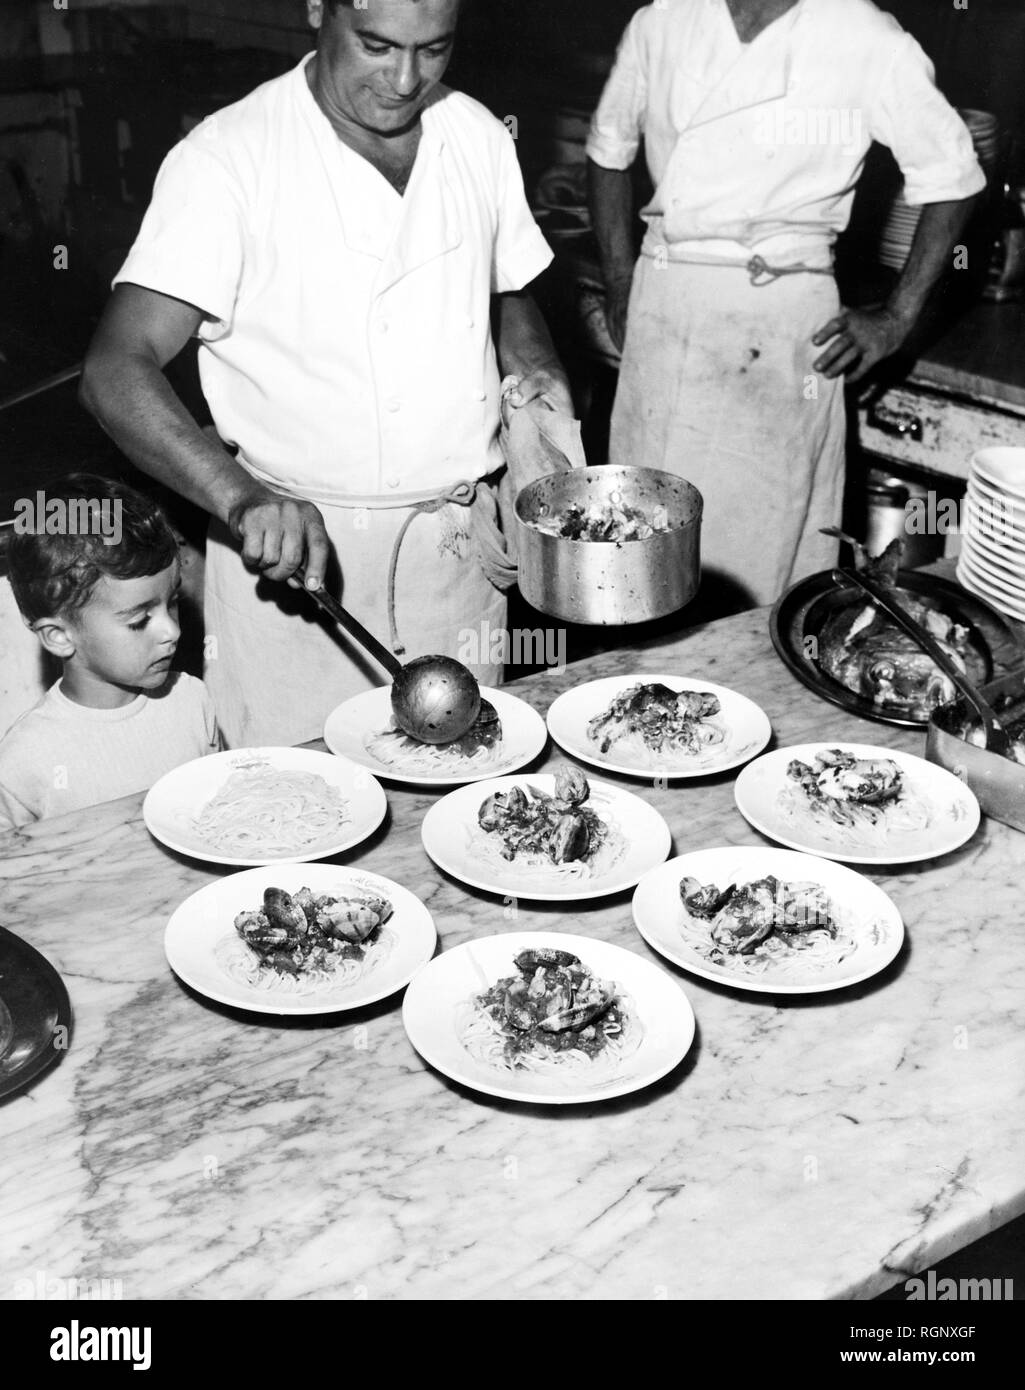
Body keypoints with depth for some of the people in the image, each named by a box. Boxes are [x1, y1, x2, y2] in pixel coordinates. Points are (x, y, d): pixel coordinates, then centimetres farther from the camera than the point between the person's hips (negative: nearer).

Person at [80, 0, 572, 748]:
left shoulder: (477, 134, 5)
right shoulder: (226, 160, -12)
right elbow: (116, 370, -20)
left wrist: (537, 371, 0)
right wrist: (242, 498, -36)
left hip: (461, 544, 5)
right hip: (297, 552, -4)